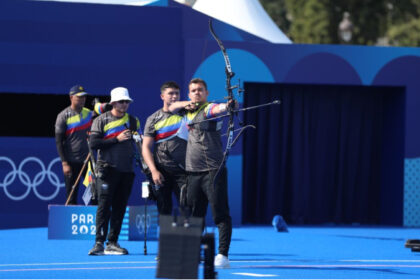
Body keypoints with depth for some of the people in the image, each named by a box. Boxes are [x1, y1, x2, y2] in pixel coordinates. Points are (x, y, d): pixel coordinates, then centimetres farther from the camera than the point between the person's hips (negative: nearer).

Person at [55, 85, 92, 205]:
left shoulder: (89, 113, 9)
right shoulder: (63, 116, -5)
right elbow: (58, 141, -6)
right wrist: (64, 163, -13)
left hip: (87, 159, 4)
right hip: (72, 162, -4)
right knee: (71, 196, -2)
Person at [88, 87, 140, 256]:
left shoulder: (133, 121, 14)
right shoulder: (102, 120, 1)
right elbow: (93, 143, -8)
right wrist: (116, 139, -11)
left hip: (127, 171, 4)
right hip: (107, 170, -4)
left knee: (120, 208, 4)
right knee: (104, 206, -10)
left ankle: (112, 243, 9)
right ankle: (99, 243, -11)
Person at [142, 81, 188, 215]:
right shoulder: (154, 119, 6)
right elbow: (146, 147, 2)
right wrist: (153, 170, -8)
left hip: (183, 170, 0)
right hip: (162, 172, 0)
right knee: (164, 210, 4)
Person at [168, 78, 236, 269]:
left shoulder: (209, 109, -6)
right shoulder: (188, 111, 17)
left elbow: (220, 108, -27)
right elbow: (172, 107, 28)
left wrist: (228, 106, -52)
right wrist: (186, 104, 6)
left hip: (213, 171, -7)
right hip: (193, 172, 7)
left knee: (220, 213, -9)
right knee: (194, 214, 11)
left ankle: (223, 255, -14)